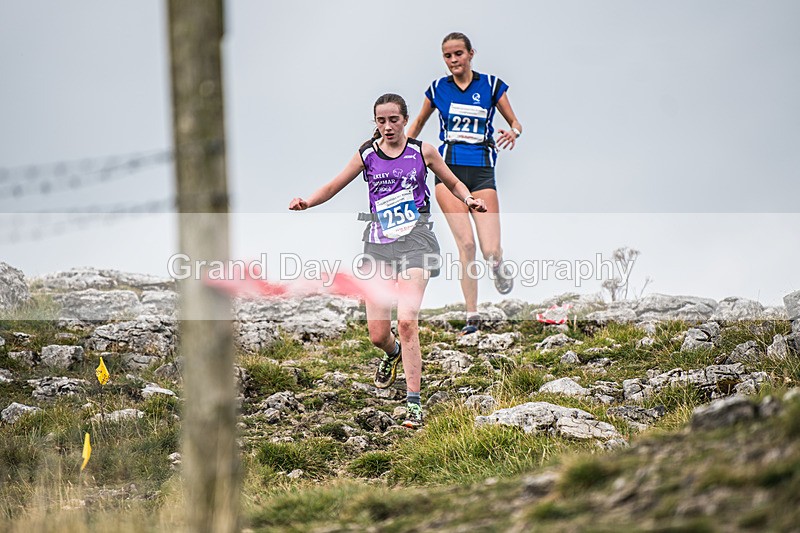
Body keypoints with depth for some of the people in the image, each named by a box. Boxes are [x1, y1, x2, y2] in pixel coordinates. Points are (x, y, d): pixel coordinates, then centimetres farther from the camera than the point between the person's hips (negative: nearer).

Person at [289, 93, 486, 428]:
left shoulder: (422, 152, 4)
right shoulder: (367, 155, 7)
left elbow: (453, 183, 16)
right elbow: (334, 186, 14)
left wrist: (469, 199, -5)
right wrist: (307, 202, -5)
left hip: (414, 239, -2)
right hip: (378, 243, 2)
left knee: (406, 321, -21)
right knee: (377, 334, 0)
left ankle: (414, 402, -15)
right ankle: (392, 354, 40)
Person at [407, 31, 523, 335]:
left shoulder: (491, 85, 4)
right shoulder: (438, 89, 8)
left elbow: (514, 122, 11)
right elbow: (417, 124, 23)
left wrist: (514, 133, -12)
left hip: (481, 171, -1)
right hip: (448, 169, 1)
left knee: (491, 251, -11)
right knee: (465, 242, -16)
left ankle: (499, 266, 28)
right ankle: (472, 315, -10)